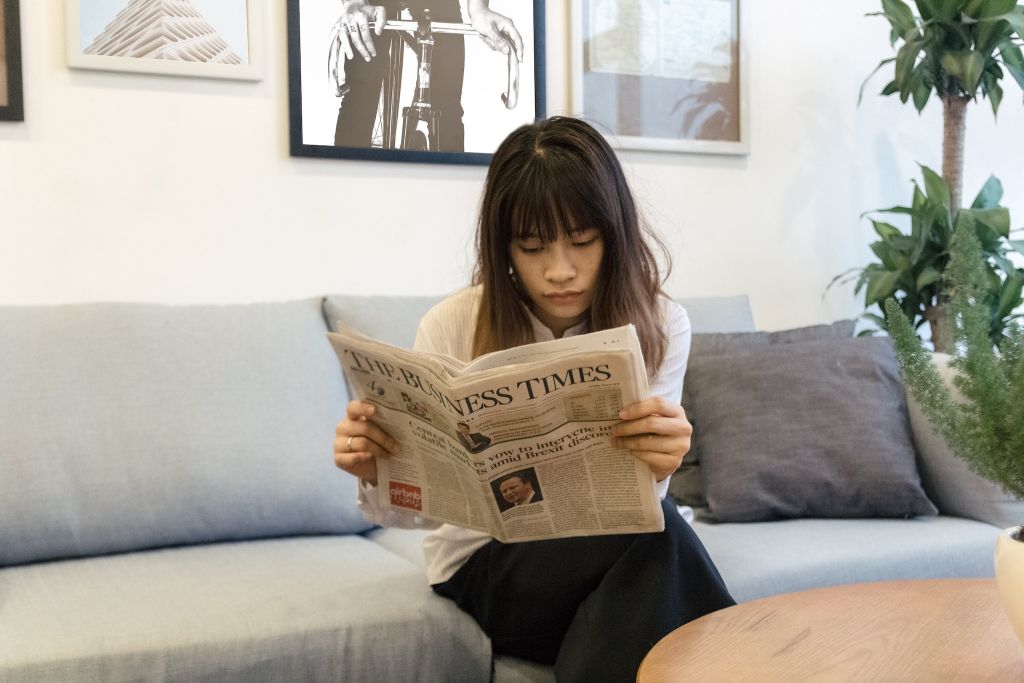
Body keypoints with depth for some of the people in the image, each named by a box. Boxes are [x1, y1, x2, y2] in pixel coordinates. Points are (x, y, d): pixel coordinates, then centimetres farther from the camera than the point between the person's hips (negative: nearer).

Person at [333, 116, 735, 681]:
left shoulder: (659, 327, -8)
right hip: (482, 562, -2)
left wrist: (655, 469, -40)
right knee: (656, 536, -31)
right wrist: (377, 475, -29)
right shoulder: (452, 327, -12)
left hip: (603, 557, 2)